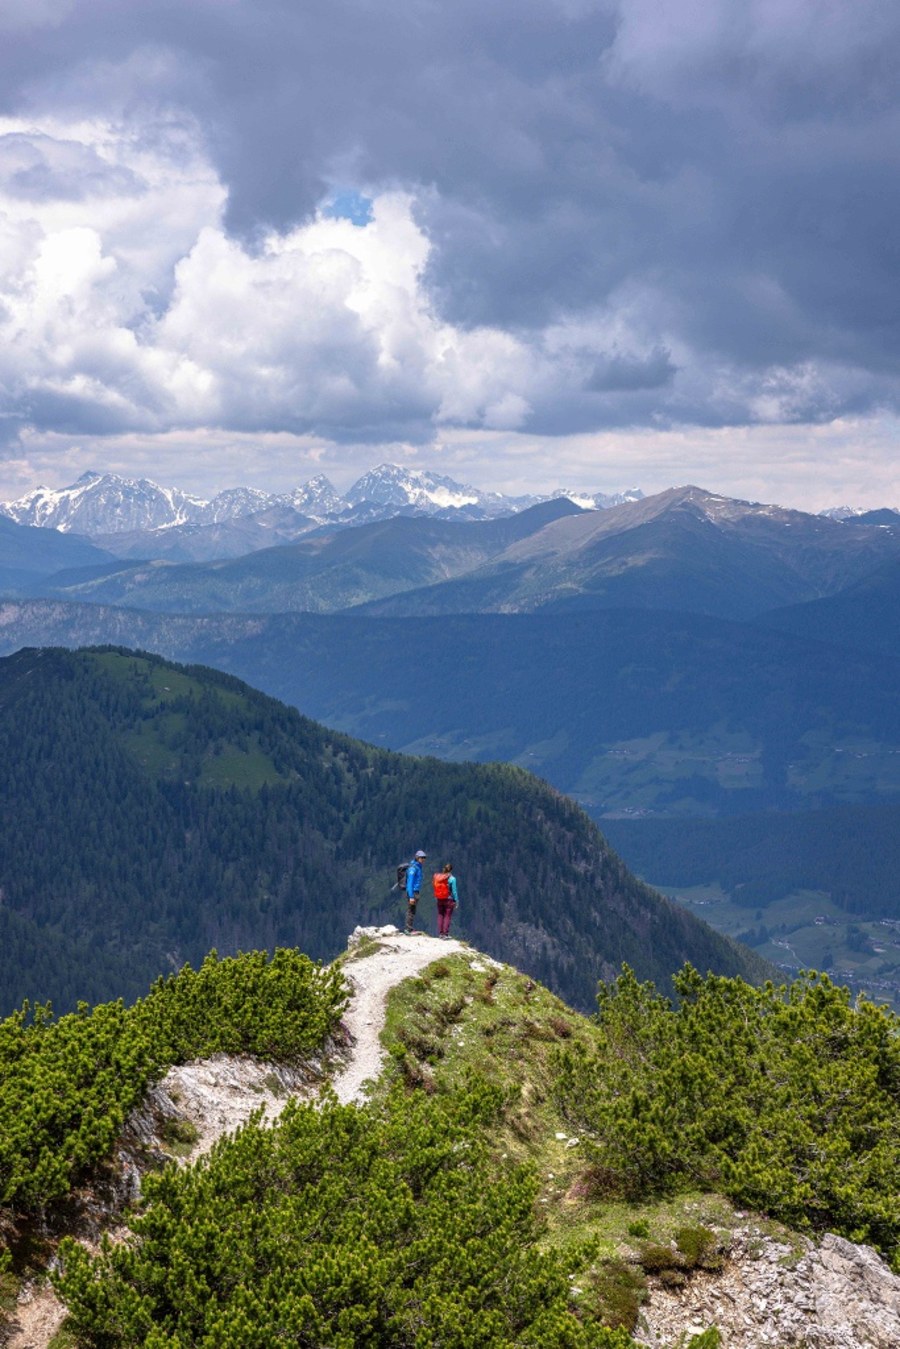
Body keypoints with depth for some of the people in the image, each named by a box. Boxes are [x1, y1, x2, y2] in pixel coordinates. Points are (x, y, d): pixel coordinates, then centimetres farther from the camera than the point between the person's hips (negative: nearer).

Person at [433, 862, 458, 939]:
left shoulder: (437, 877, -2)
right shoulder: (452, 878, -14)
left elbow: (435, 889, 2)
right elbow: (454, 891, -10)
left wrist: (437, 899, 10)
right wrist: (456, 901, -1)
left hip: (439, 900, 4)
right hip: (449, 900, -4)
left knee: (440, 915, 13)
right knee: (447, 916, 1)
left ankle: (440, 933, 16)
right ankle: (445, 934, 0)